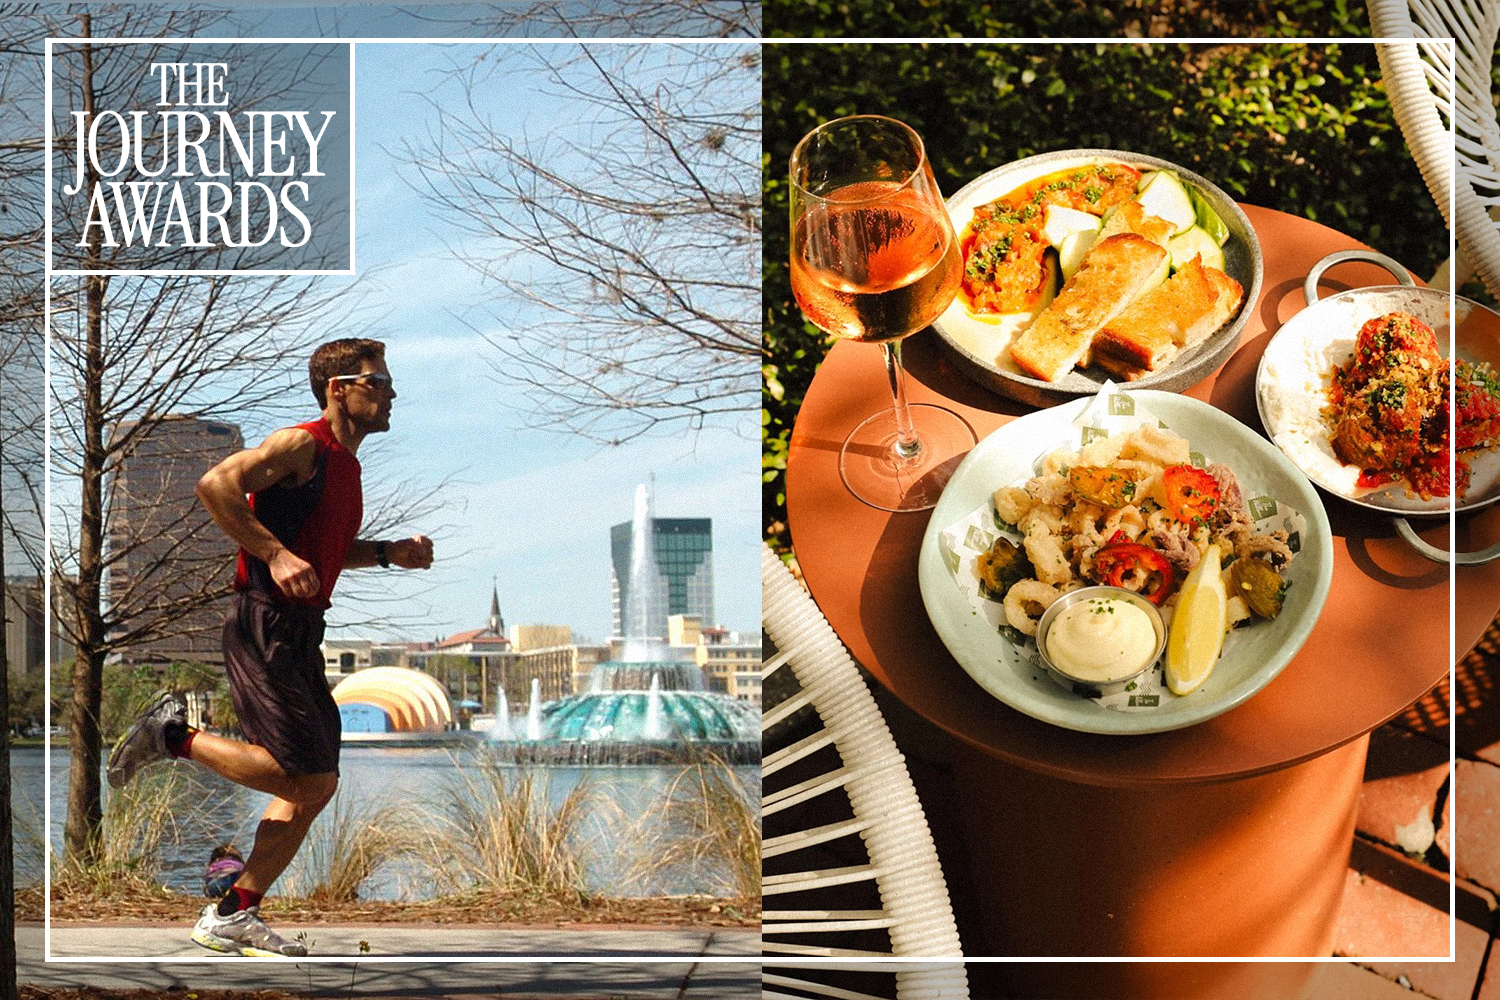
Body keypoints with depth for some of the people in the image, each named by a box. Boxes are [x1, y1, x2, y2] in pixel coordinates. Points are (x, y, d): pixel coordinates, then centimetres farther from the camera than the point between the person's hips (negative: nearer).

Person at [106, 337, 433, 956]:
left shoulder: (346, 464, 18)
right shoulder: (302, 445, -10)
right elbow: (216, 484, -23)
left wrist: (388, 553, 18)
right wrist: (275, 554, -26)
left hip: (301, 636, 9)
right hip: (265, 629, -9)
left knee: (318, 786, 7)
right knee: (298, 776, -14)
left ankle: (233, 915, 13)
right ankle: (175, 734, 3)